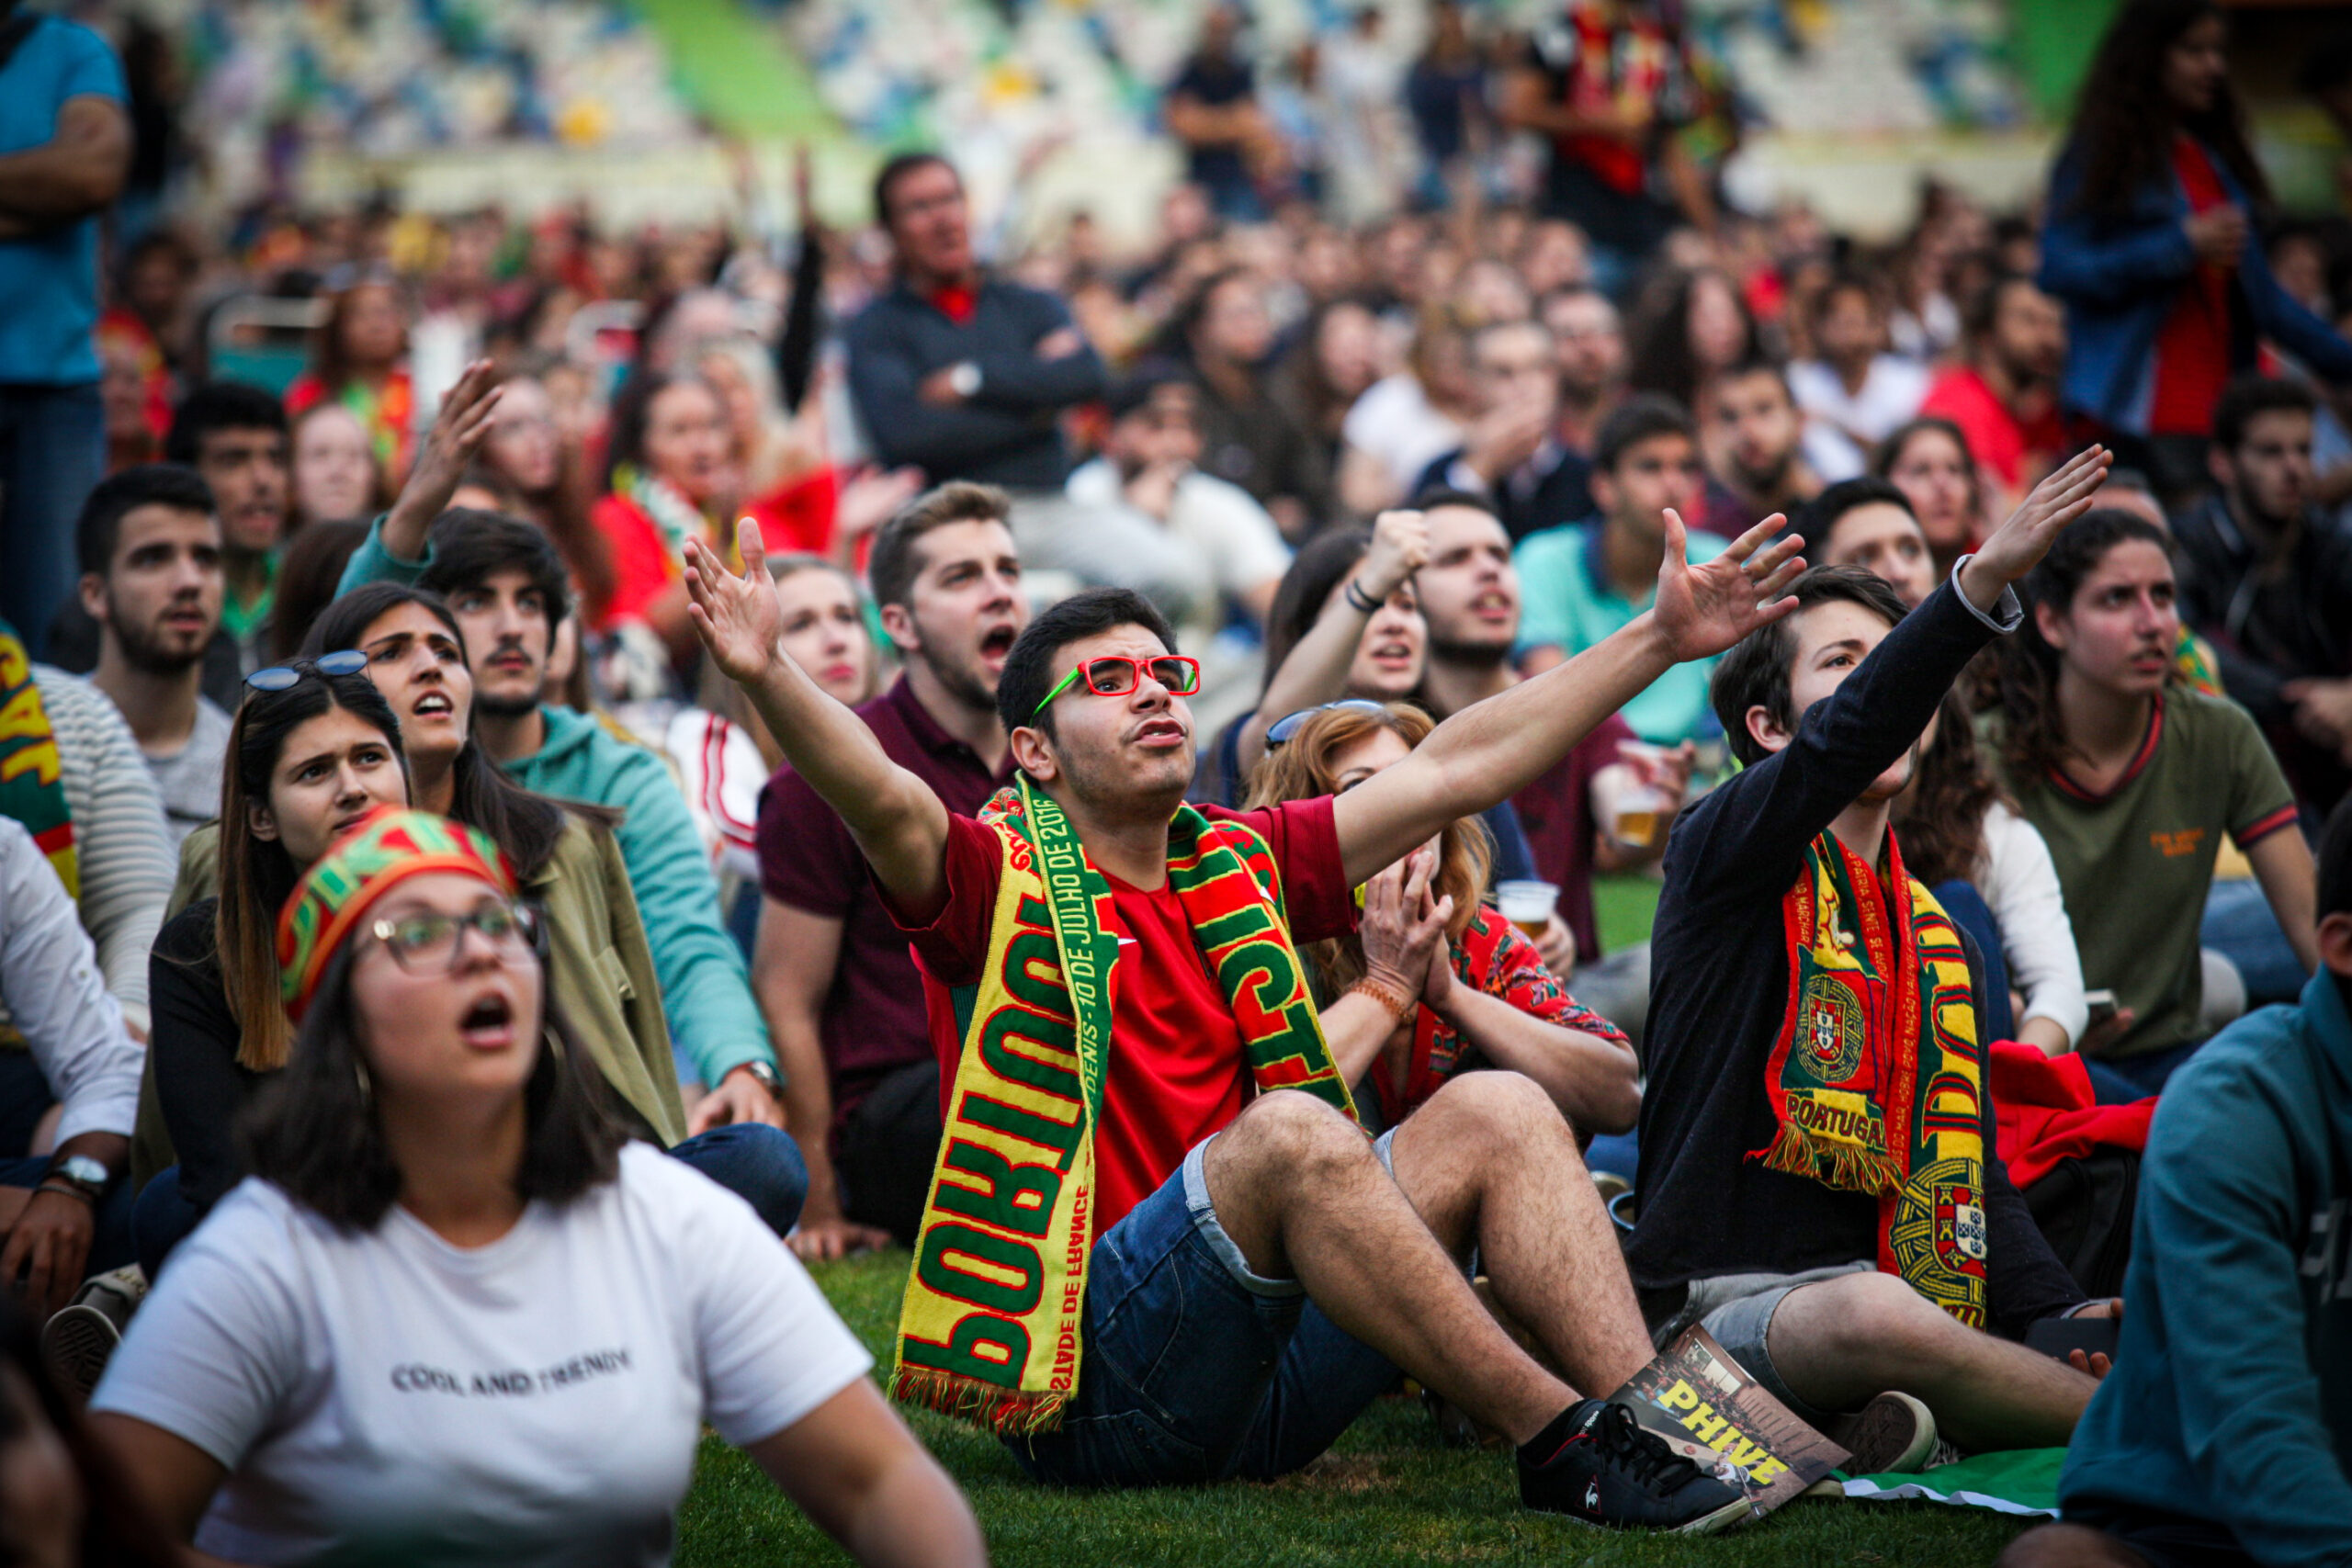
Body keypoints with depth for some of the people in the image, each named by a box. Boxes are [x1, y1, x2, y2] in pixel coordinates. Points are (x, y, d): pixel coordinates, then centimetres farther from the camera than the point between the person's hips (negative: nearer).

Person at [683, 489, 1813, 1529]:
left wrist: (1661, 639, 19)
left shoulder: (1237, 866, 18)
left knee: (1496, 1112, -7)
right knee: (1291, 1130, -30)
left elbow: (1457, 768, 19)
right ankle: (1559, 1440, -28)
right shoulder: (1002, 881, 0)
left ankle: (1644, 1414, -24)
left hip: (1264, 1373, 7)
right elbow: (884, 802, -21)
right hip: (1091, 1374, -6)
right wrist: (767, 675, -40)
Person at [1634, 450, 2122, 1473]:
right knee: (1875, 1314, -39)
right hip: (1717, 1301, -6)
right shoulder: (1721, 851, 2)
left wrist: (2064, 1311, -1)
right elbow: (1843, 747, -20)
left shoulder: (1935, 934, 22)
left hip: (1874, 1286, 6)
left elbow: (1969, 1170, 18)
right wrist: (1981, 584, -34)